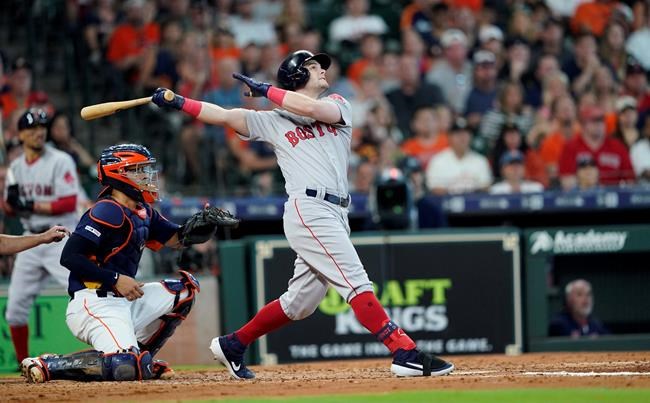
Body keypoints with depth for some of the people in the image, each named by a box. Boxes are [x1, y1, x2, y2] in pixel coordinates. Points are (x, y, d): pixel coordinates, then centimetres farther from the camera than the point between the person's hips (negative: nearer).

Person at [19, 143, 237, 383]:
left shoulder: (143, 213, 15)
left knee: (186, 288, 14)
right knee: (126, 367, -29)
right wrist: (115, 280, -20)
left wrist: (199, 225, -1)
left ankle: (140, 360, 12)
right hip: (94, 306, -10)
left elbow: (176, 239, 21)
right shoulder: (107, 212, -14)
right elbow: (69, 257, -20)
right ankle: (46, 366, -14)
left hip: (124, 301, 10)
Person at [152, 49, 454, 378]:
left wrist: (265, 90, 2)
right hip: (308, 211, -6)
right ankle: (406, 354, -21)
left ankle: (232, 345, 24)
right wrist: (177, 102, 1)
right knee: (357, 284, -15)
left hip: (335, 215, 6)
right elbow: (224, 116, 10)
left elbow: (312, 109, -4)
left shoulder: (338, 105, 18)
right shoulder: (273, 120, 10)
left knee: (299, 302, 11)